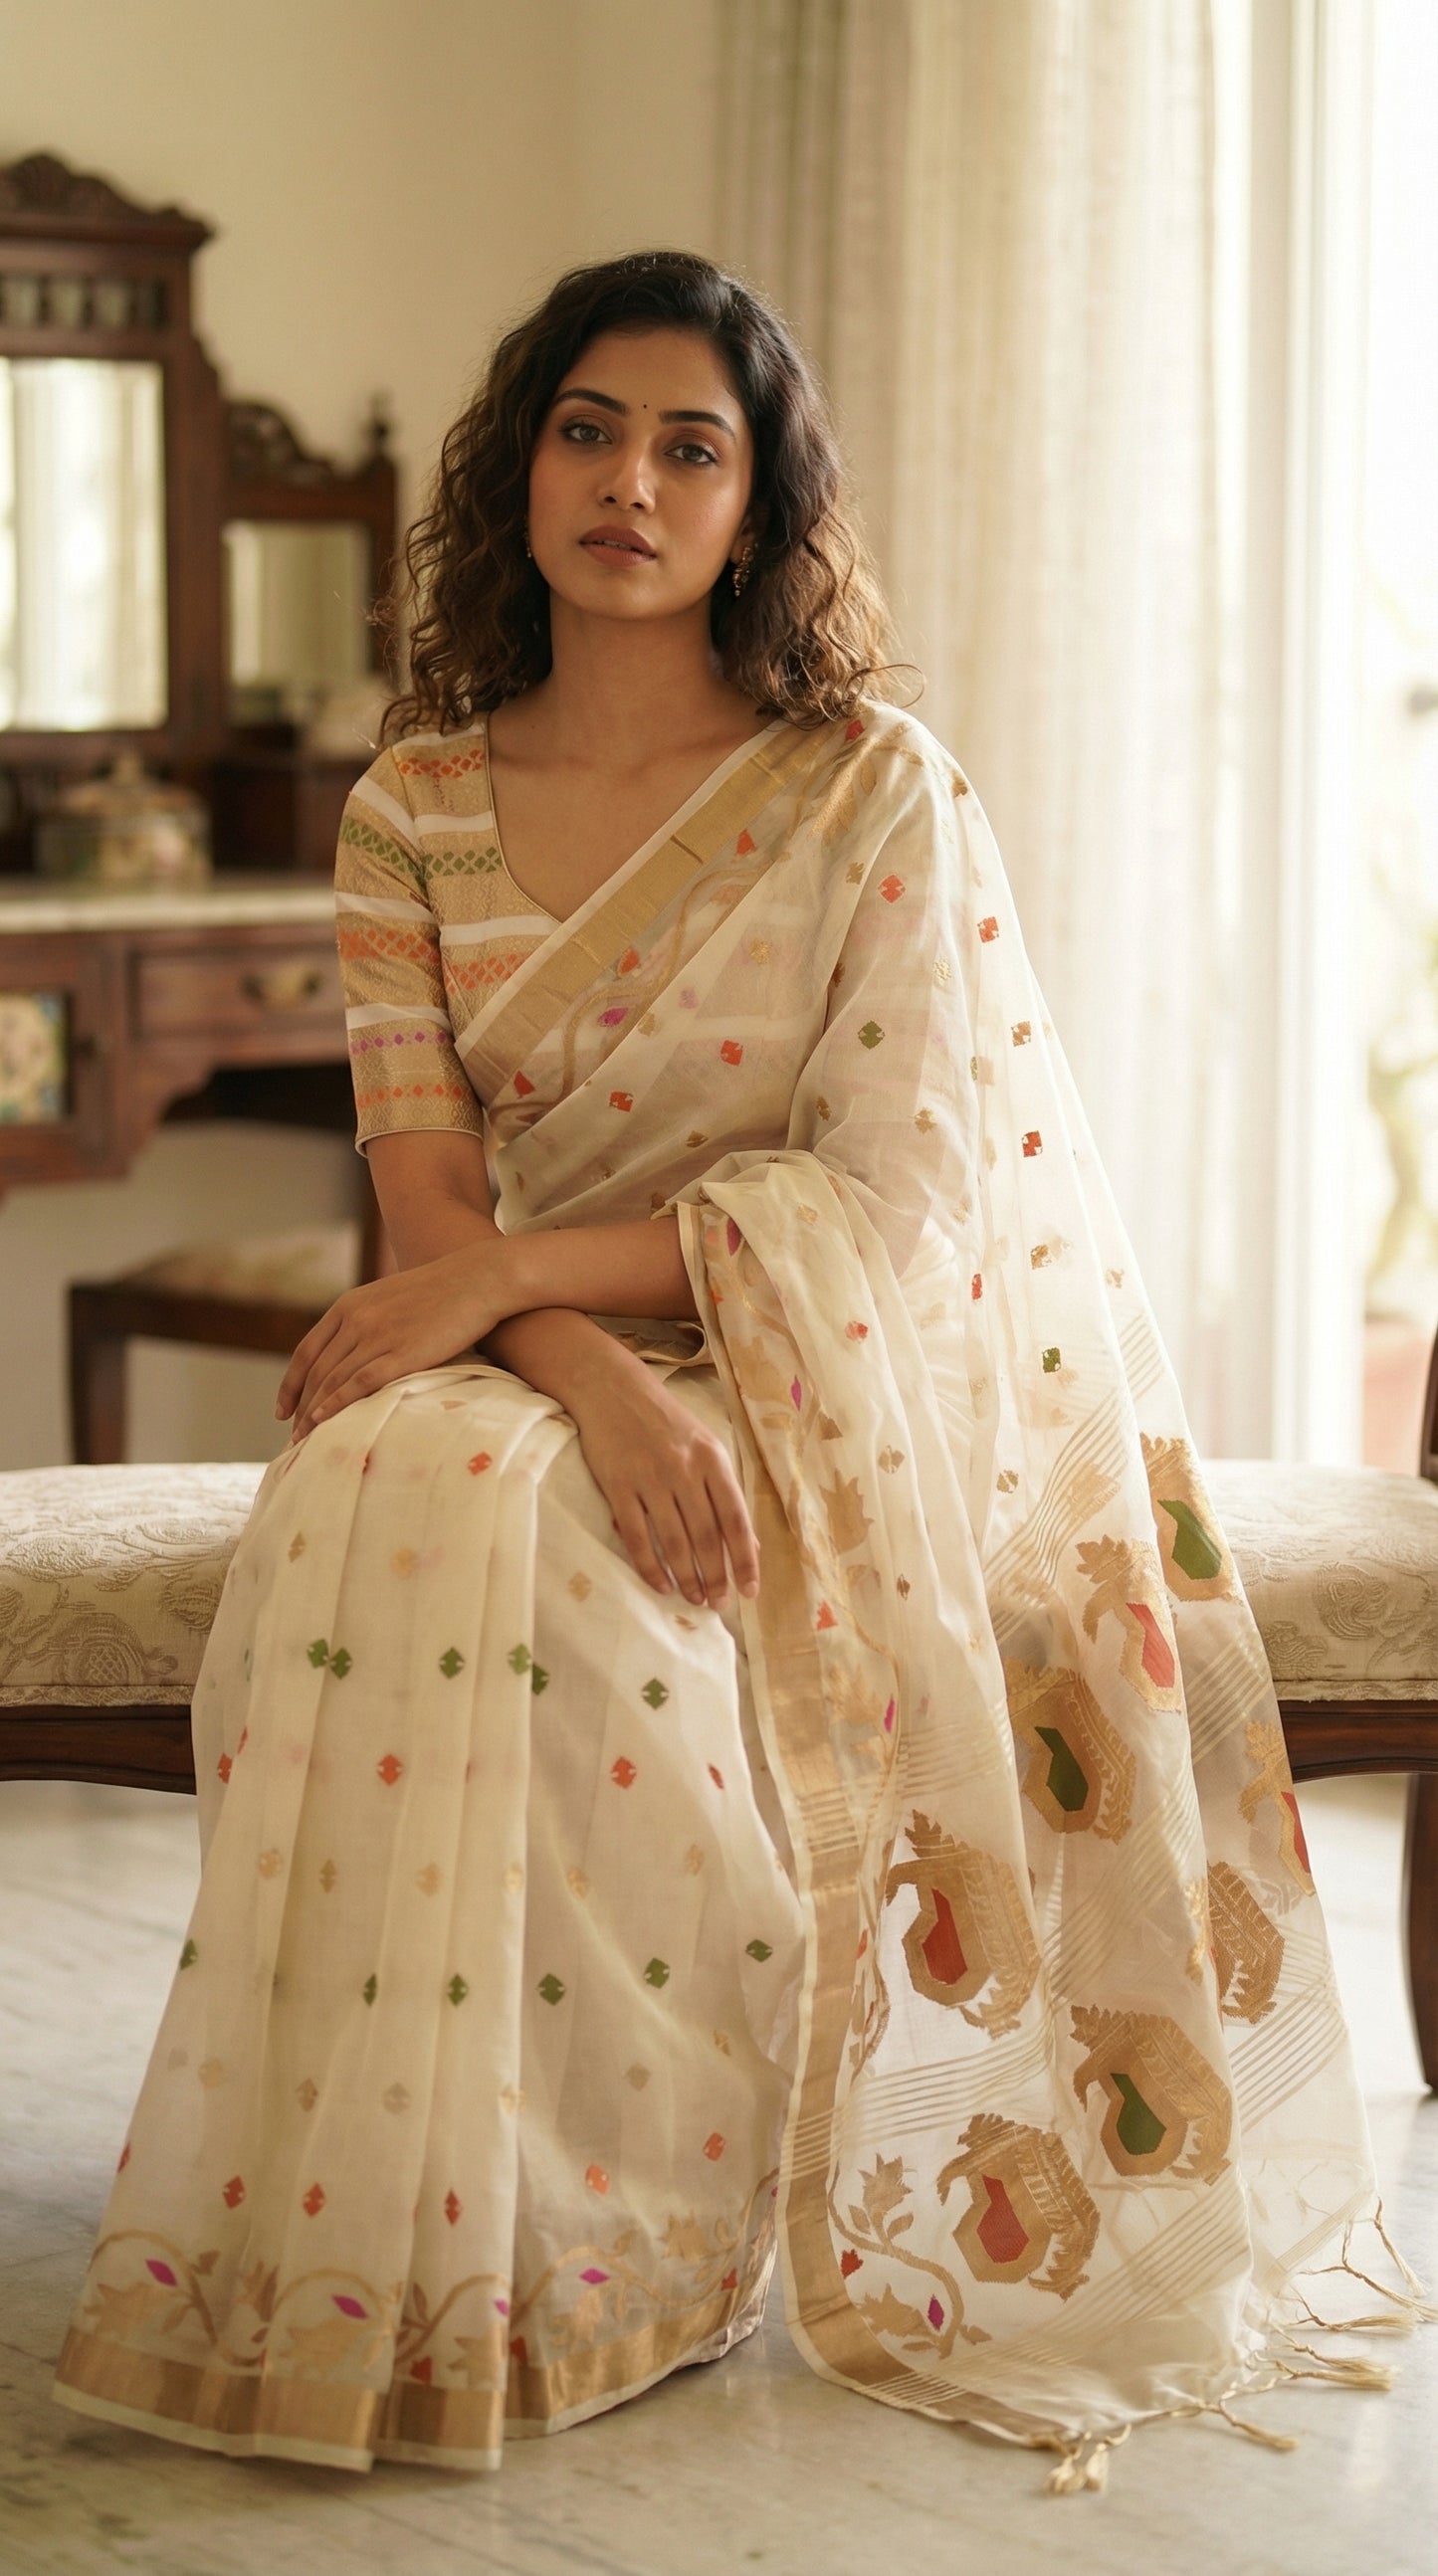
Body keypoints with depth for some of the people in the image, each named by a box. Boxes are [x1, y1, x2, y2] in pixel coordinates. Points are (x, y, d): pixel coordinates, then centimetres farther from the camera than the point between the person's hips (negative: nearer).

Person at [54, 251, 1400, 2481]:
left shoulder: (876, 794, -4)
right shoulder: (415, 813, 6)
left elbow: (893, 1205, -12)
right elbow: (428, 1195, -3)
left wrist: (511, 1274, -21)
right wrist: (596, 1375, -25)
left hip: (831, 1390, -3)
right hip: (556, 1367, 3)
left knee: (521, 1537, -35)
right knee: (382, 1493, -32)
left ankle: (593, 2249, -20)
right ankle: (351, 2265, -22)